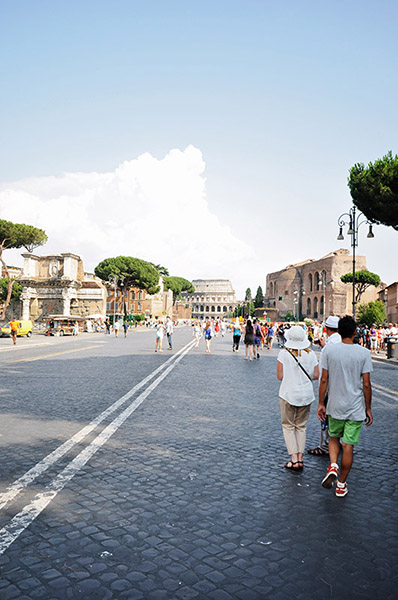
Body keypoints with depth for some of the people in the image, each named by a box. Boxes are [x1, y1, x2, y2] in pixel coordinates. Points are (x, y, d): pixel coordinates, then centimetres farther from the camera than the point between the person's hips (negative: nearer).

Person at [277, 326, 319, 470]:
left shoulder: (284, 353, -12)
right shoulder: (311, 354, -3)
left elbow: (280, 376, -10)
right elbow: (316, 375, 0)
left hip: (288, 394, -3)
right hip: (306, 394, 3)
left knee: (288, 426, 9)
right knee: (301, 426, 16)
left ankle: (294, 460, 2)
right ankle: (300, 459, 15)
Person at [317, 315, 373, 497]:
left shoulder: (329, 350, -8)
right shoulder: (364, 353, -10)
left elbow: (324, 380, -5)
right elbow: (366, 385, -7)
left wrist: (321, 403, 6)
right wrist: (368, 409, 4)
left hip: (335, 406, 1)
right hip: (356, 408, -1)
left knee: (333, 438, 22)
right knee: (348, 445, 8)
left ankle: (333, 466, 0)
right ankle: (341, 484, 18)